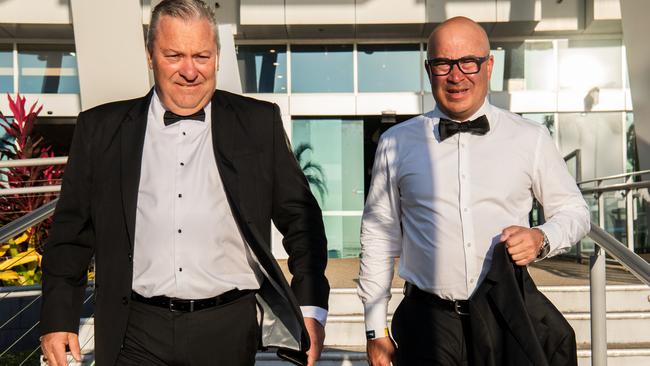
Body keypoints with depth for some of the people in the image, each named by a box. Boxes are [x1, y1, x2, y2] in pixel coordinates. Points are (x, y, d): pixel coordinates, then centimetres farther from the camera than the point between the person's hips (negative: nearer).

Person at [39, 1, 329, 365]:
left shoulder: (259, 123, 0)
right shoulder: (102, 128, 3)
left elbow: (301, 218, 2)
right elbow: (72, 231, 8)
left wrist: (312, 308, -2)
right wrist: (58, 319, 5)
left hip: (230, 330, 0)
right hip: (138, 333, 1)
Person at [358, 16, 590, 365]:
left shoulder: (531, 138, 1)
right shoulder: (396, 142, 0)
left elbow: (573, 209, 11)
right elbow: (378, 236, 3)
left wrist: (542, 239, -12)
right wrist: (376, 331, 4)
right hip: (426, 323, 0)